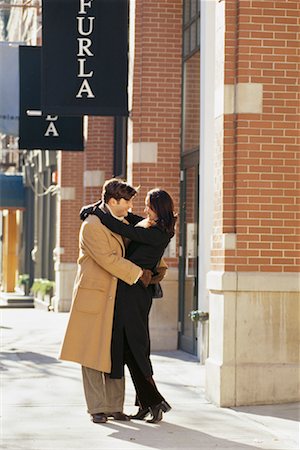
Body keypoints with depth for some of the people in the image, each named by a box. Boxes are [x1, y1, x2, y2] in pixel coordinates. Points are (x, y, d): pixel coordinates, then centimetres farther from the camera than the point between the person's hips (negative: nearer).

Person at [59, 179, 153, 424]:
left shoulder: (122, 223, 13)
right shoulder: (92, 226, -14)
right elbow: (109, 260, -19)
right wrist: (138, 273, -12)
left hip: (116, 298, 8)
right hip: (94, 297, -8)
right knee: (93, 353, -1)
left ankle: (114, 406, 12)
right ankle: (97, 408, 3)